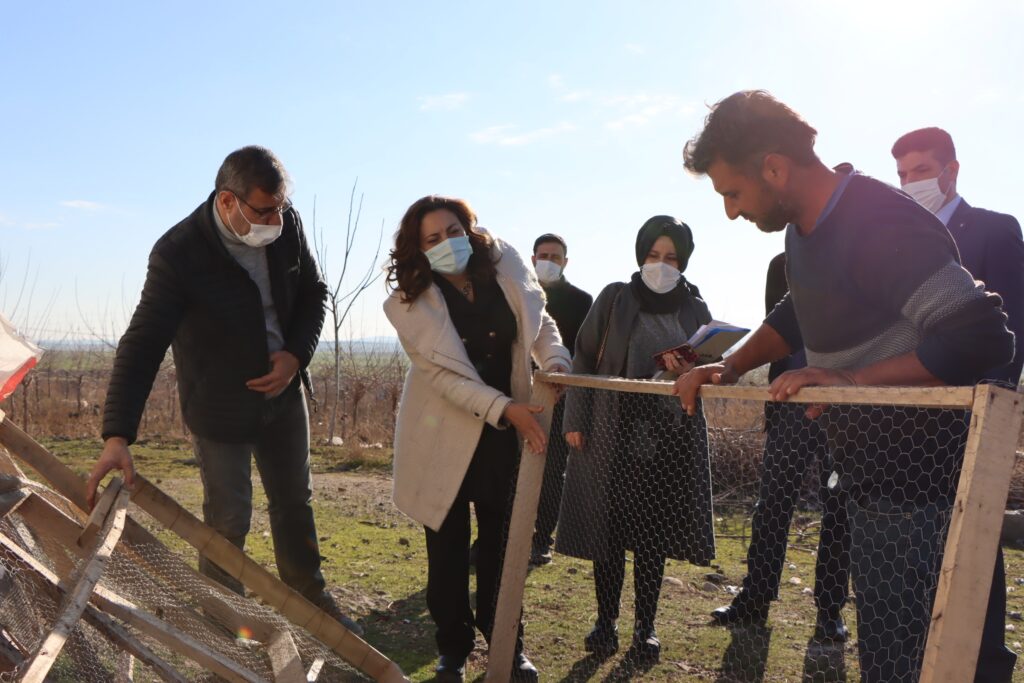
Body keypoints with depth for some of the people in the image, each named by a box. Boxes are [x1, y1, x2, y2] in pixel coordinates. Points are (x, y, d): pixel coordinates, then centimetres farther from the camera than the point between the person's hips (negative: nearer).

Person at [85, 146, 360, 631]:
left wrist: (297, 355, -12)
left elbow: (313, 292, 3)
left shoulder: (286, 225, -12)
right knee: (228, 521, 3)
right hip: (220, 407, -5)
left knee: (295, 500, 19)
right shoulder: (178, 254, -26)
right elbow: (142, 345, -28)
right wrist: (117, 435, -36)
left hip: (282, 390, 5)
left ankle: (309, 599, 40)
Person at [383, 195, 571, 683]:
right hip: (445, 433, -2)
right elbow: (443, 373, -21)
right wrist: (506, 409, -29)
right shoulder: (412, 301, -15)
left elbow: (539, 324, 3)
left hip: (506, 429, 3)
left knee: (501, 539, 11)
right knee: (448, 544, 8)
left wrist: (555, 362, -18)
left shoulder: (505, 267, -5)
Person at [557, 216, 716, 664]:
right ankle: (606, 622, 18)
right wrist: (574, 421, -4)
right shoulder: (614, 298, 1)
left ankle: (645, 628, 17)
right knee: (609, 527, 3)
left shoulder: (695, 309, 7)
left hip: (671, 435, 1)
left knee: (652, 531, 5)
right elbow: (584, 360, 2)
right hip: (613, 431, -1)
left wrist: (689, 371, -13)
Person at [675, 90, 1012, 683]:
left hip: (920, 484, -9)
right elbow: (796, 317, 23)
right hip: (869, 478, 9)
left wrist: (851, 379, -27)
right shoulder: (805, 231, 6)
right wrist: (729, 368, 10)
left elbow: (982, 340, -28)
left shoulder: (880, 223, -23)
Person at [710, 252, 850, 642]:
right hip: (790, 403, 3)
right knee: (771, 506, 5)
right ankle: (754, 600, 15)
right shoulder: (783, 265, 9)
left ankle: (830, 609, 17)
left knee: (837, 510, 6)